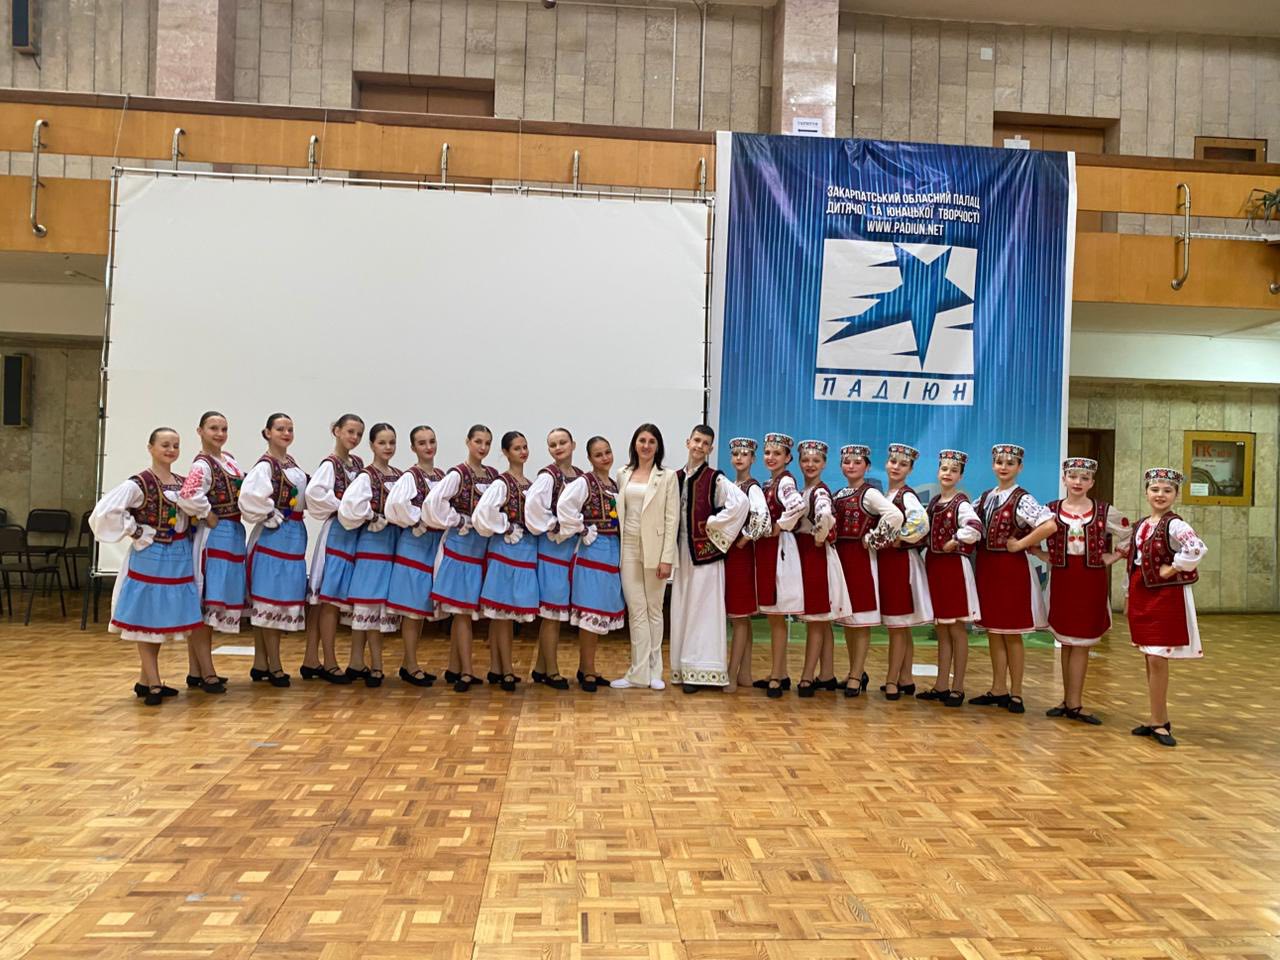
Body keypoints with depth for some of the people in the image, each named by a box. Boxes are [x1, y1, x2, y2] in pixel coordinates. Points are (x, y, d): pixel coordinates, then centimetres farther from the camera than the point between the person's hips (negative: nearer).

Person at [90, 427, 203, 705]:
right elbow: (106, 512, -20)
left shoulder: (182, 483, 8)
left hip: (179, 557, 7)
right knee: (146, 618, 2)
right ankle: (154, 684, 9)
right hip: (150, 558, -7)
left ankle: (146, 681, 24)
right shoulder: (139, 483, -12)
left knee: (164, 618, 12)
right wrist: (137, 532, -15)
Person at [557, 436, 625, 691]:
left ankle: (585, 668, 22)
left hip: (614, 551, 8)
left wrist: (618, 550, 5)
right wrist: (583, 531, -16)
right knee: (591, 611, -4)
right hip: (593, 551, -8)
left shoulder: (615, 485, 13)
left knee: (601, 612, 12)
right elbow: (564, 507, -25)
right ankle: (588, 672, 5)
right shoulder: (584, 483, -10)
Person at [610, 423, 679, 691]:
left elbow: (672, 518, -5)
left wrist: (667, 557, -10)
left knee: (654, 610, 8)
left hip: (654, 549, -2)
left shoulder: (667, 476, -1)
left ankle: (653, 671, 17)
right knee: (636, 611, 3)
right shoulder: (623, 474, 9)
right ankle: (639, 673, 7)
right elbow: (618, 512, 10)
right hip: (628, 548, 2)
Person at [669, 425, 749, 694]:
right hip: (681, 552, 6)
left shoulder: (716, 479, -8)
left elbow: (741, 503, -23)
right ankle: (683, 668, 18)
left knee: (703, 611, -2)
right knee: (681, 611, 10)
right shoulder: (676, 478, 10)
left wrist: (715, 526, -15)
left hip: (705, 553, -6)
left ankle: (701, 670, 4)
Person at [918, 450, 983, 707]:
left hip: (954, 568, -7)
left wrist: (954, 543, -16)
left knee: (957, 630, 1)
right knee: (941, 630, 12)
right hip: (934, 566, 7)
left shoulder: (961, 504, -11)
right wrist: (928, 546, 4)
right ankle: (941, 685, 20)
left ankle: (957, 688, 9)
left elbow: (975, 530, -28)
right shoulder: (934, 502, 11)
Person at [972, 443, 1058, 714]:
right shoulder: (985, 497, 9)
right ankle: (998, 690, 21)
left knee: (1011, 634, 2)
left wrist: (1021, 544, -16)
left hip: (1011, 568, -6)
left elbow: (1050, 525, -24)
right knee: (993, 631, 11)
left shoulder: (1022, 499, -10)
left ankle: (1015, 694, 12)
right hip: (986, 567, 6)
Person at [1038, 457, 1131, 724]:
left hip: (1092, 581, -1)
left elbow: (1130, 535, 9)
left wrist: (1113, 556, 0)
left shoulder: (1105, 511, 0)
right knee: (1066, 642, 8)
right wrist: (1045, 556, 0)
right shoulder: (1051, 509, 1)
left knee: (1080, 642, 2)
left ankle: (1073, 703, 8)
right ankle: (1070, 701, 17)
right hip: (1062, 579, 1)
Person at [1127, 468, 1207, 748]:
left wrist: (1172, 569, -20)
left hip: (1166, 596, -7)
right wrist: (1130, 598, 18)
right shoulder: (1142, 526, 11)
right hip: (1142, 595, 8)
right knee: (1150, 660, 12)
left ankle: (1158, 721, 7)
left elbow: (1198, 548, -33)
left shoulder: (1174, 525, -13)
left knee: (1157, 660, -5)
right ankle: (1159, 720, 22)